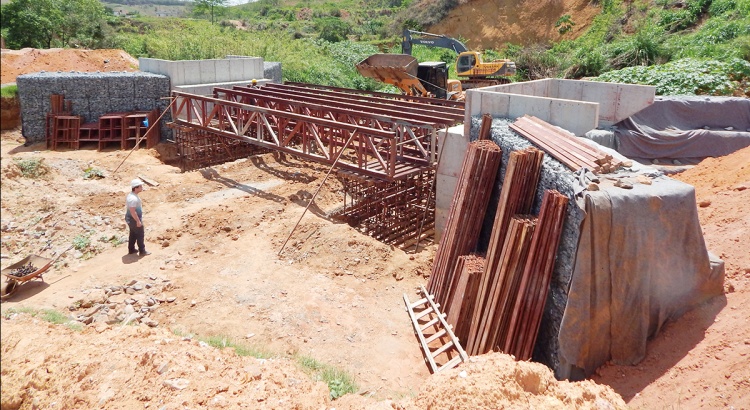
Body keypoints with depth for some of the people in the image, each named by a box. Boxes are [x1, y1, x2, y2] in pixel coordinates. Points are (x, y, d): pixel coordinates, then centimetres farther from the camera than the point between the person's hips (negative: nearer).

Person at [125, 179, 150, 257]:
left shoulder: (131, 195, 5)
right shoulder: (133, 198, -27)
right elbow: (132, 211, -28)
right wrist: (138, 221, -24)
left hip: (130, 218, 10)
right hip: (134, 219, -10)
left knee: (133, 234, 20)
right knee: (140, 234, 3)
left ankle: (131, 250, 31)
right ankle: (142, 251, 13)